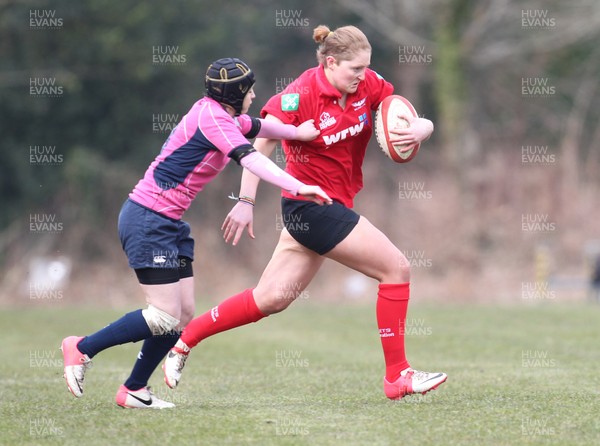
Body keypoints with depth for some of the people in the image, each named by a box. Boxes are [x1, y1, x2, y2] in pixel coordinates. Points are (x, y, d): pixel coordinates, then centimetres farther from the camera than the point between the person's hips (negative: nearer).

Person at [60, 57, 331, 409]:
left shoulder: (223, 116, 12)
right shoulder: (211, 117, -16)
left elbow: (259, 127, 31)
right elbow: (250, 159, -28)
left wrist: (299, 132, 17)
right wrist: (297, 187, -33)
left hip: (168, 223, 10)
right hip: (147, 220, -10)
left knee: (184, 315, 6)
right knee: (166, 317, -11)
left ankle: (134, 391, 13)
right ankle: (82, 349, 1)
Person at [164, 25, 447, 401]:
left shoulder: (367, 85, -2)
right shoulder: (302, 94, -20)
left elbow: (419, 122, 0)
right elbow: (259, 145, -17)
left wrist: (419, 130, -23)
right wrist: (246, 202, -20)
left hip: (332, 205, 8)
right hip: (312, 205, -8)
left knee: (272, 299, 9)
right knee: (397, 269, -9)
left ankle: (184, 341, 19)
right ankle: (398, 376, 0)